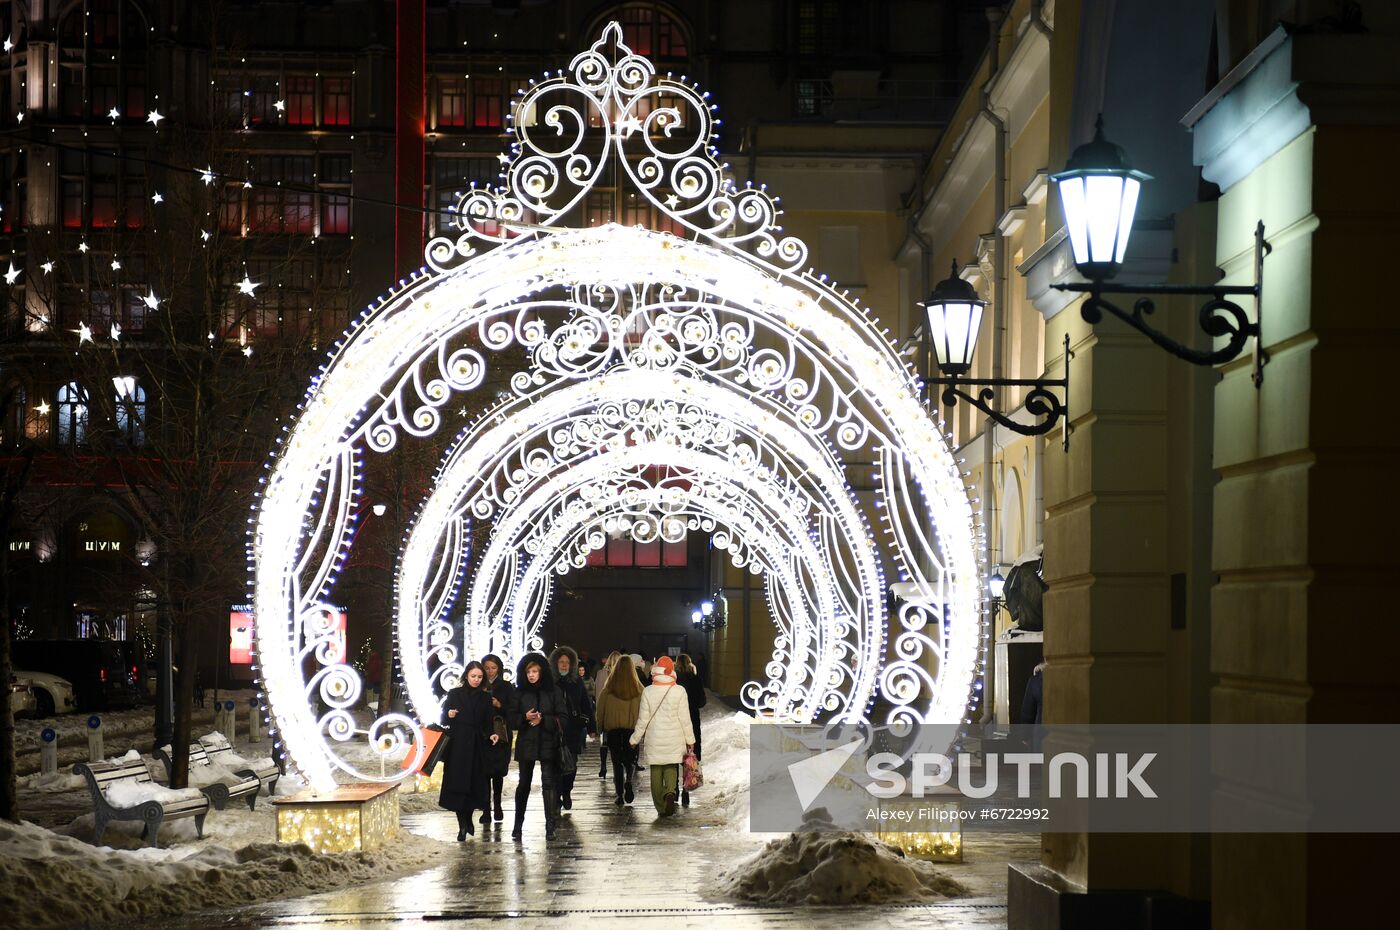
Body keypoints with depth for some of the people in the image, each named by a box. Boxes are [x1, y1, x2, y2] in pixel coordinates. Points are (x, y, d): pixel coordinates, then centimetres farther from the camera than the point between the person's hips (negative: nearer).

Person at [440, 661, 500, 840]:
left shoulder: (485, 698, 9)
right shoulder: (454, 694, 2)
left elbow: (487, 724, 11)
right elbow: (444, 719, 3)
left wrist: (490, 735, -8)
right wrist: (449, 715, -18)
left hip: (476, 747, 2)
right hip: (457, 746, -2)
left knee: (474, 783, 3)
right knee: (458, 783, -6)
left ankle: (468, 820, 20)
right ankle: (463, 825, -5)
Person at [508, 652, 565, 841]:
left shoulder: (553, 692, 0)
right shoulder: (519, 693, 4)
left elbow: (562, 719, -1)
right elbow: (511, 719, 4)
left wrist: (543, 720, -15)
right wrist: (524, 718, -16)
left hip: (548, 744, -2)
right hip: (525, 744, 2)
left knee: (548, 782, -9)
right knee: (524, 784, 9)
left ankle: (550, 826, -8)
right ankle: (518, 825, 19)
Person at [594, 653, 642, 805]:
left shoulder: (609, 687, -5)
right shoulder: (637, 687, -4)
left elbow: (600, 709, 1)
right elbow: (643, 710, 0)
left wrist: (599, 728, 12)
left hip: (612, 729, 0)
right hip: (632, 728, 0)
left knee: (617, 761, 7)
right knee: (630, 759, 13)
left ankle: (619, 795, 4)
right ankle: (629, 781, -16)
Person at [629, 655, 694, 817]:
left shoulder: (648, 692, -7)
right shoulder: (679, 691, -8)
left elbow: (643, 719, -2)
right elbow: (685, 718, -3)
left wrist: (635, 739, 11)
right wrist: (689, 739, 7)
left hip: (654, 740, 0)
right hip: (674, 740, 0)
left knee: (656, 773, 9)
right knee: (671, 768, 10)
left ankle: (661, 807, 9)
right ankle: (670, 792, -20)